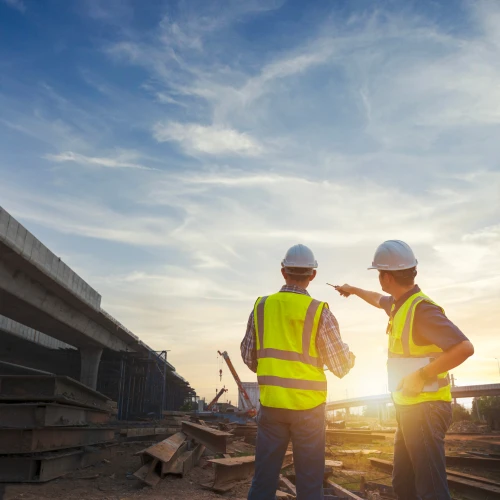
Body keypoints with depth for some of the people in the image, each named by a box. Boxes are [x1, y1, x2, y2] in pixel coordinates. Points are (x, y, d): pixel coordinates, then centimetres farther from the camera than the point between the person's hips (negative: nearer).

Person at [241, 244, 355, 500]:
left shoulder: (261, 306, -1)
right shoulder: (319, 311, -11)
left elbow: (248, 356, 7)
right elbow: (340, 366, -6)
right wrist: (350, 357, 16)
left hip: (271, 403, 3)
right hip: (308, 406, -2)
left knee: (264, 478, 12)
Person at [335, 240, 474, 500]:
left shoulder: (421, 308, -20)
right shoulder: (400, 303, 9)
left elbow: (465, 347, -28)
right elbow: (380, 300, 34)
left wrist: (422, 375, -25)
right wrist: (354, 290, 47)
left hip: (425, 409, -10)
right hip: (410, 408, 10)